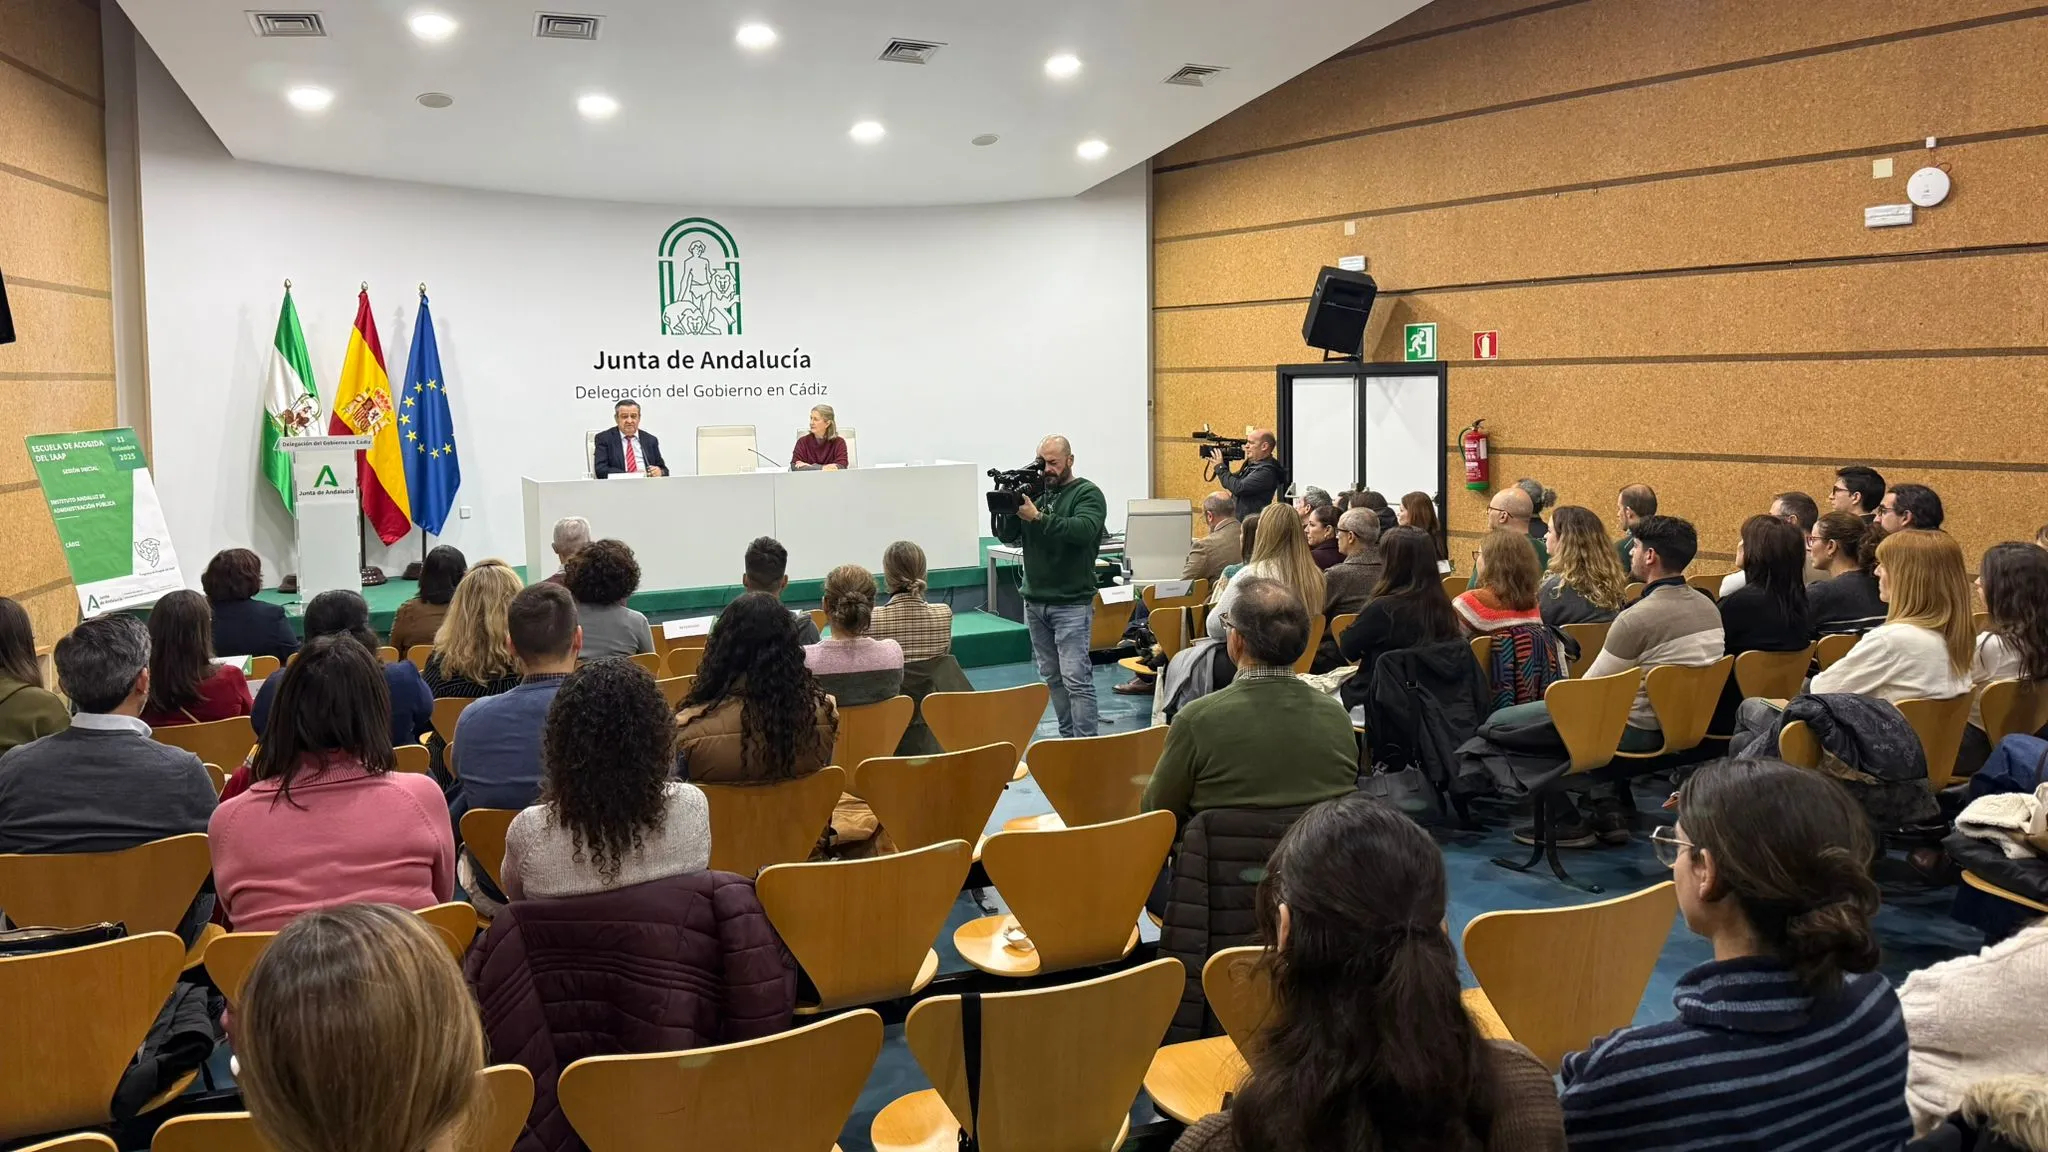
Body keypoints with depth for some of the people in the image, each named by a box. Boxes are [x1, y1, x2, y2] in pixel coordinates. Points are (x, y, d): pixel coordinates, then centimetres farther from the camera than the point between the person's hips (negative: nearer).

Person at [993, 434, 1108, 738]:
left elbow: (1084, 530, -23)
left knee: (1076, 677, -9)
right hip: (1034, 601, 6)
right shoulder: (1033, 492, 9)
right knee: (1051, 676, 10)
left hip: (1071, 604, -6)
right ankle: (1068, 736, 18)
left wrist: (1038, 518, -28)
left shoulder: (1088, 494, -4)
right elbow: (1007, 536, 7)